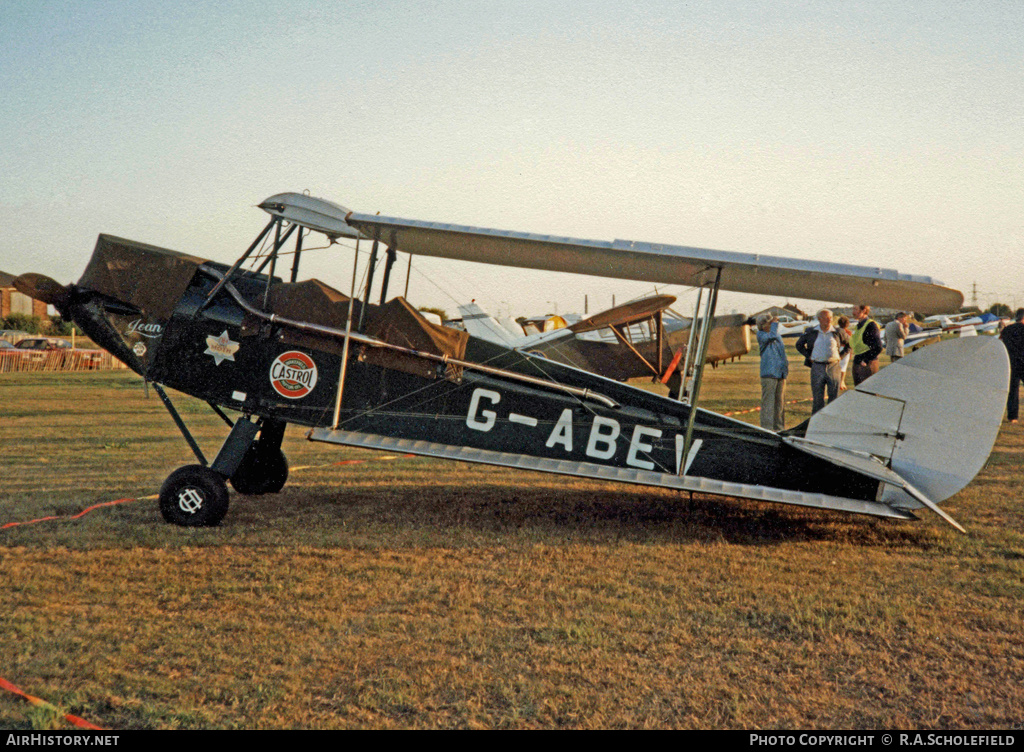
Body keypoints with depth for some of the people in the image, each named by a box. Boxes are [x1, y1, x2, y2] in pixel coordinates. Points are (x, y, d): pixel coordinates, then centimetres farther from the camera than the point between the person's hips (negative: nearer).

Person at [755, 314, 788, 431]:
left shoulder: (778, 335, 19)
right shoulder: (760, 335, -3)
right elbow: (771, 337, -22)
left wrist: (786, 363, 18)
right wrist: (775, 323, -11)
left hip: (781, 373, 7)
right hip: (768, 373, -7)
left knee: (780, 402, 11)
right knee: (768, 401, -9)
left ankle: (779, 427, 20)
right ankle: (767, 427, -7)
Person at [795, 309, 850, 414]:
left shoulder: (838, 332, 2)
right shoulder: (811, 332, 3)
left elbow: (849, 344, 16)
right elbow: (799, 345, 16)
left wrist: (840, 355, 6)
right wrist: (809, 356, 6)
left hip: (833, 367, 0)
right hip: (817, 367, 0)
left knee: (834, 396, 5)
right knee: (817, 398, 1)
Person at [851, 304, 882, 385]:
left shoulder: (871, 325, -13)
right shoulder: (858, 325, 13)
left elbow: (878, 347, -18)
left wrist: (866, 361, -18)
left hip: (868, 364, -9)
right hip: (857, 363, 9)